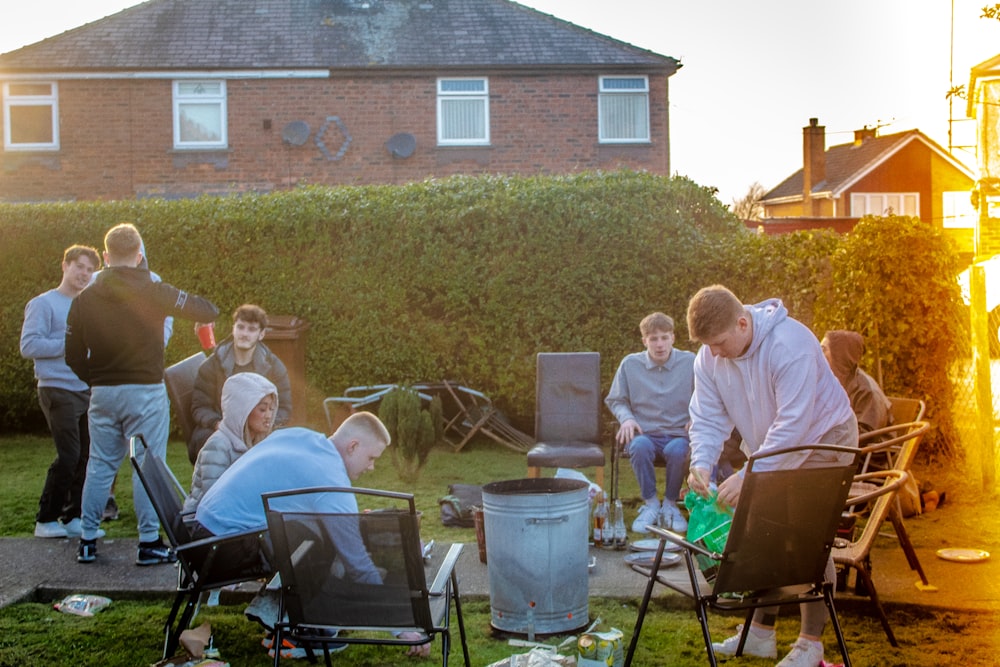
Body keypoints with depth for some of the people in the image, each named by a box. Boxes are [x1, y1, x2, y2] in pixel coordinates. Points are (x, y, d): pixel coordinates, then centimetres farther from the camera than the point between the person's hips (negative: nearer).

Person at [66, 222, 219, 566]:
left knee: (99, 466, 13)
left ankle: (87, 541, 18)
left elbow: (74, 356, 5)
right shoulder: (153, 293, -9)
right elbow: (208, 311, -6)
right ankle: (149, 543, 5)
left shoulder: (84, 299, 2)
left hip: (102, 394, 4)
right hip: (145, 392, -4)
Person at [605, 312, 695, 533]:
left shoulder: (689, 362, 5)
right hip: (645, 433, 1)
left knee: (677, 450, -36)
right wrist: (626, 418, -6)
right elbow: (615, 400, 14)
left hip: (678, 434, 0)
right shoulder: (630, 364, 6)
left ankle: (670, 505, -9)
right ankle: (650, 504, -14)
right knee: (640, 447, -36)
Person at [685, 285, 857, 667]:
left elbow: (792, 425, -35)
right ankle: (761, 633, 19)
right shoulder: (709, 357, -11)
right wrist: (702, 463, -28)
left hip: (820, 442, -7)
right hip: (768, 450, 7)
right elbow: (708, 417, -9)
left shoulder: (790, 344, -33)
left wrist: (750, 476, -39)